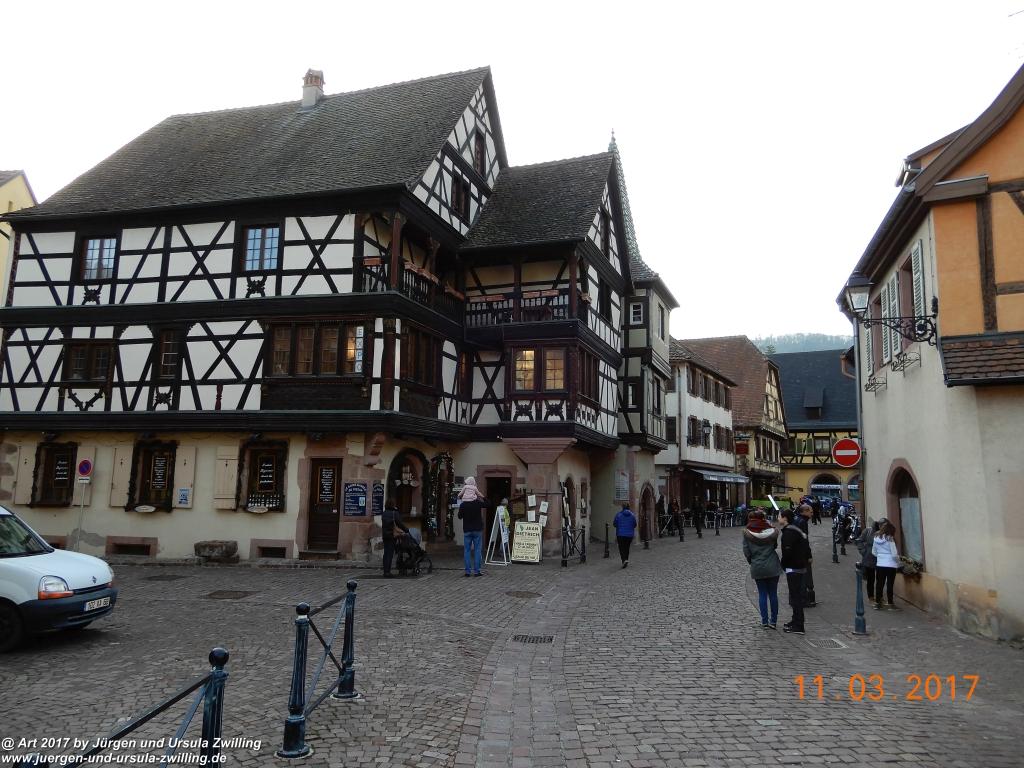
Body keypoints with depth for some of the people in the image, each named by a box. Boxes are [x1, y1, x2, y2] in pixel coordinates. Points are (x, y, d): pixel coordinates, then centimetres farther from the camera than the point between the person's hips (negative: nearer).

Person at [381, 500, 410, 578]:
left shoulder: (383, 513, 8)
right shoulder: (394, 513, -11)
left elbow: (383, 524, 11)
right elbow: (400, 523, -11)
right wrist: (407, 531, -1)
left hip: (385, 535, 6)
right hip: (391, 535, -6)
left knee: (386, 553, 12)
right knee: (390, 554, -3)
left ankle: (386, 571, 16)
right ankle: (387, 572, -5)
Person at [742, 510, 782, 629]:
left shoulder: (747, 533, -10)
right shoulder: (772, 532, -6)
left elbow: (746, 552, -7)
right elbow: (775, 545, 9)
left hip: (757, 568, -1)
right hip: (773, 567, 1)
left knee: (762, 594, 9)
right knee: (773, 593, 10)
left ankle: (765, 621, 11)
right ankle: (773, 621, 15)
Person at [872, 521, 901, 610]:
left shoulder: (876, 538, 3)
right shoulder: (890, 539, -14)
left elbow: (873, 552, 11)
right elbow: (894, 554, -14)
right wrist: (898, 561, 4)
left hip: (879, 565, 5)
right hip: (890, 565, -5)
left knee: (879, 584, 10)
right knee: (890, 584, 3)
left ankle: (877, 603, 15)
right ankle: (890, 603, 9)